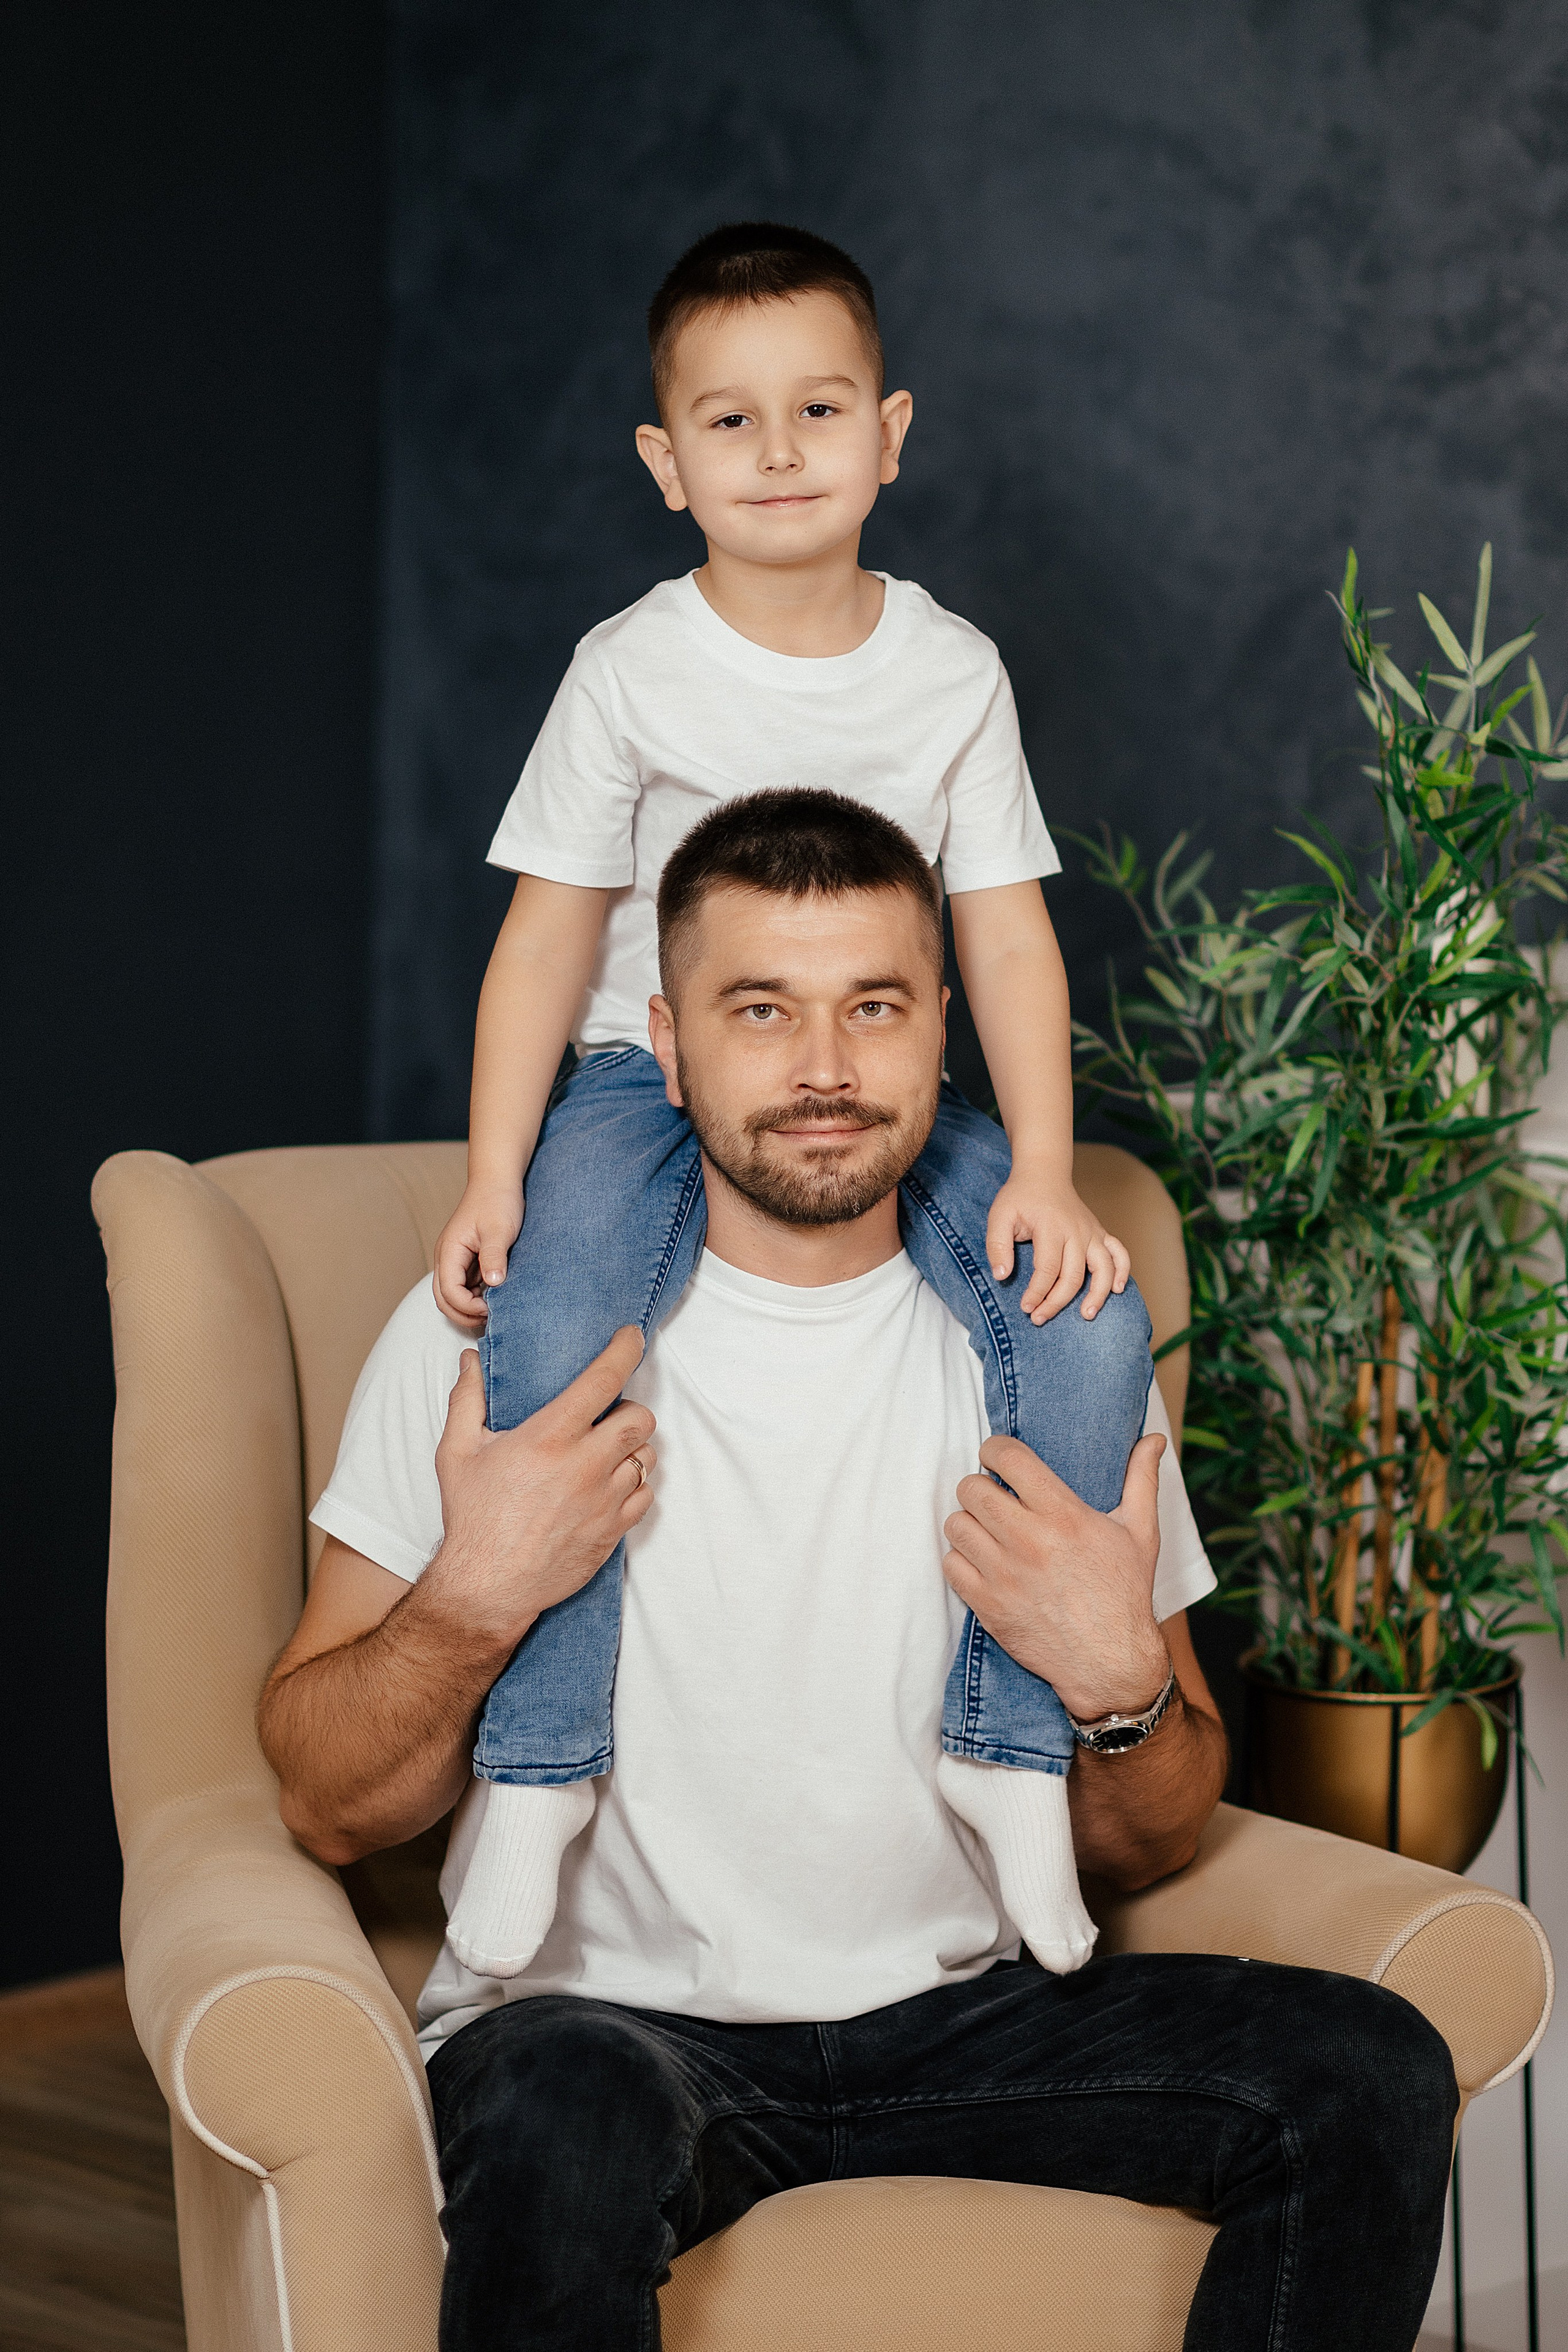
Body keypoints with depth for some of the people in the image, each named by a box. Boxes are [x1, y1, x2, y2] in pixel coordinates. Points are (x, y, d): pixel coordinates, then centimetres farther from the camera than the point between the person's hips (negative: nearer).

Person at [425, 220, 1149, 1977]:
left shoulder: (952, 672, 1)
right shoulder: (633, 671, -4)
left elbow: (1004, 928, 0)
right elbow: (553, 928, -3)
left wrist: (1042, 1169, -12)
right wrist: (494, 1171, -12)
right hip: (648, 1076, -2)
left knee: (1094, 1320, -20)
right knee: (551, 1355, -30)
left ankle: (1011, 1749, -9)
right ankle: (540, 1771, -16)